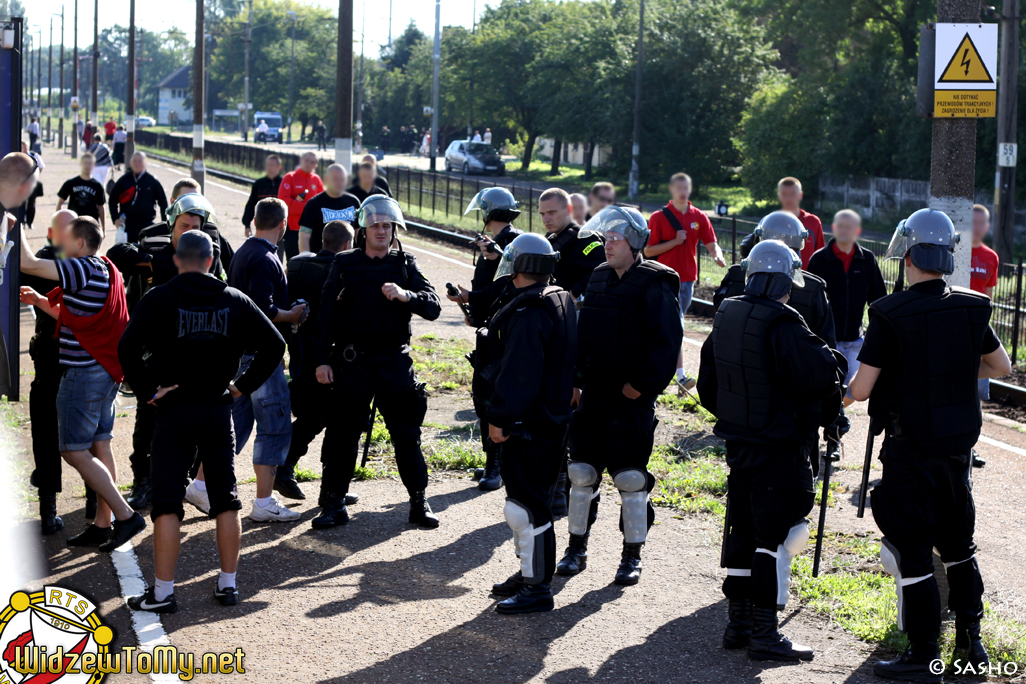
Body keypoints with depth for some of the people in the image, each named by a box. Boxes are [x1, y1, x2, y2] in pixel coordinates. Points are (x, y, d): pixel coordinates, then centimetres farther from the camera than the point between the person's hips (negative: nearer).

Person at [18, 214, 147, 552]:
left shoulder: (84, 270, -17)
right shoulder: (106, 271, 13)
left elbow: (28, 263, -22)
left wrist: (17, 228, -7)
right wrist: (40, 302, 18)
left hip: (83, 372, -10)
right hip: (105, 371, 10)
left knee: (75, 452, -5)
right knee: (99, 447, 11)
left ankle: (126, 515, -8)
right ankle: (102, 525, 14)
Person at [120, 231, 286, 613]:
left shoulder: (160, 299, -6)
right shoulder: (234, 300, 3)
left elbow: (127, 348, -18)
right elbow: (275, 344, 1)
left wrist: (147, 391, -9)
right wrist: (244, 386, 5)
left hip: (174, 411, -3)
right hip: (219, 412, 3)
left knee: (167, 503, -1)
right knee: (226, 499, 12)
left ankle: (162, 592, -3)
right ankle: (228, 585, 16)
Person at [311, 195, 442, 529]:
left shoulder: (405, 265, 5)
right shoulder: (344, 264, 4)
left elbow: (433, 306, -4)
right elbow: (326, 314, 4)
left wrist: (405, 295, -22)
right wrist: (322, 359, -1)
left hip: (394, 363, 1)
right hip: (352, 363, -1)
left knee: (407, 433, 3)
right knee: (342, 435, 1)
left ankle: (419, 502, 13)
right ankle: (334, 503, 11)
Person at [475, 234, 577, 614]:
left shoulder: (527, 315, -21)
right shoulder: (561, 302, 12)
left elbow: (517, 376, -24)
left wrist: (500, 418, -19)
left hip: (527, 425, -11)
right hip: (550, 418, 11)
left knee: (526, 504, -6)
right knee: (529, 500, 19)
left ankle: (538, 588, -1)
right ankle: (530, 572, 30)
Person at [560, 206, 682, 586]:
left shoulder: (654, 285, -10)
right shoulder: (598, 280, 11)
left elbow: (667, 341, -15)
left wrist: (642, 384, -17)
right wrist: (575, 380, 10)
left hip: (632, 398, -6)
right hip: (594, 392, 6)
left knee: (631, 478, -1)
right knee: (582, 472, 8)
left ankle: (632, 556, 11)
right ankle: (576, 549, 20)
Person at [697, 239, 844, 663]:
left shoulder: (726, 316, 7)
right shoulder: (781, 323, -19)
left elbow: (707, 383, 15)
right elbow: (823, 374, -24)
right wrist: (827, 410, -4)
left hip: (737, 441, 8)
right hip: (779, 447, -8)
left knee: (743, 531, 16)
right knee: (776, 534, -4)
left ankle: (738, 623, 22)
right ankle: (764, 633, -4)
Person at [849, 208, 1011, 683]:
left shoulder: (891, 315, -16)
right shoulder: (973, 308, -1)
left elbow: (860, 390, -16)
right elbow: (1002, 367, 15)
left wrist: (858, 382, 6)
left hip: (910, 451, -5)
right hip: (958, 446, 5)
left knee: (912, 549, 2)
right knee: (957, 544, 20)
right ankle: (970, 641, 28)